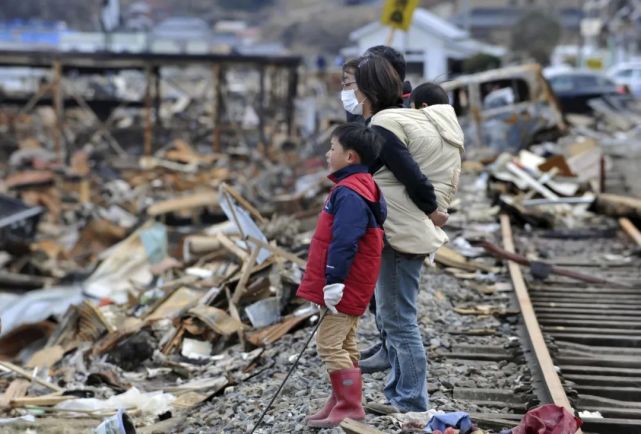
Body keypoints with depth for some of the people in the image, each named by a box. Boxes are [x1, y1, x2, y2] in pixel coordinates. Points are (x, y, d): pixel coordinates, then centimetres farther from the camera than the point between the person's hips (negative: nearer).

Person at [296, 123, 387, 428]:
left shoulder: (349, 194, -21)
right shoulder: (360, 187, 14)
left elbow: (343, 243, -27)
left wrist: (333, 282, -25)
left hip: (344, 287, -11)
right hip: (352, 287, 11)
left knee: (330, 344, -7)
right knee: (344, 345, 16)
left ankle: (350, 407, -1)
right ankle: (342, 402, 26)